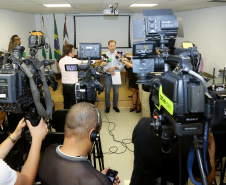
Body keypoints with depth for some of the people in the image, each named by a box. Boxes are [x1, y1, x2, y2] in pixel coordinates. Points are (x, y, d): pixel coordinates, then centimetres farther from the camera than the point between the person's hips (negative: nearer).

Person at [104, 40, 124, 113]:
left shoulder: (118, 54, 2)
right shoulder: (105, 54, 2)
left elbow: (122, 65, -1)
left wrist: (114, 68, -15)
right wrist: (109, 70, -17)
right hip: (108, 75, 0)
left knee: (116, 91, 7)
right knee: (107, 91, 3)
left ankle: (115, 106, 22)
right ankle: (107, 106, 17)